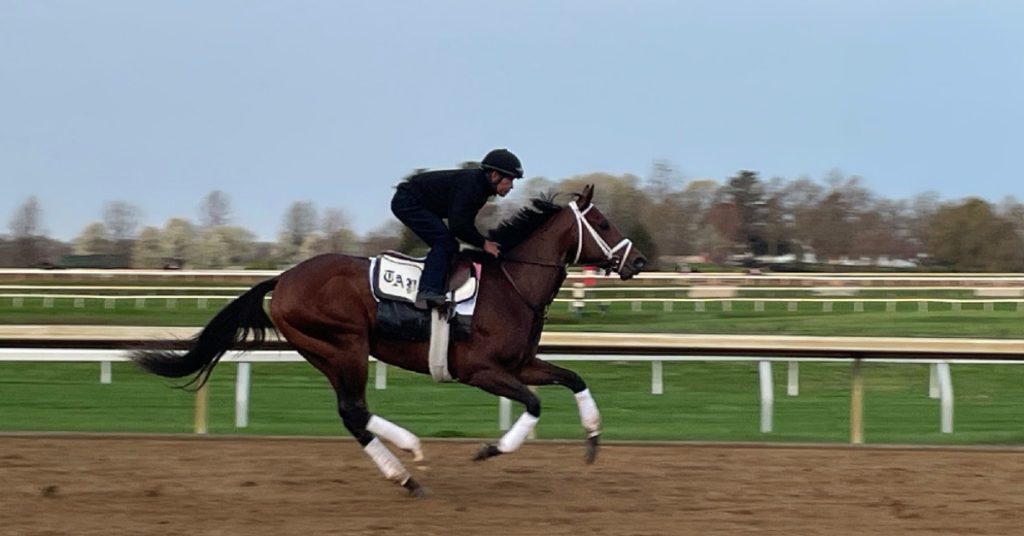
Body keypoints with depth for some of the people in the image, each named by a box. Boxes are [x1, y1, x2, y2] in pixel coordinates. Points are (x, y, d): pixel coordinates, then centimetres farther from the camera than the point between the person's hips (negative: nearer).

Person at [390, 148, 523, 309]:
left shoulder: (480, 186, 4)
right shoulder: (469, 184, -27)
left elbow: (465, 224, 11)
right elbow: (458, 225, -30)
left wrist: (483, 243, 0)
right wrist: (483, 243, -20)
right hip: (408, 202, -11)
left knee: (449, 246, 8)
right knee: (444, 241, -21)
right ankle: (428, 292, -31)